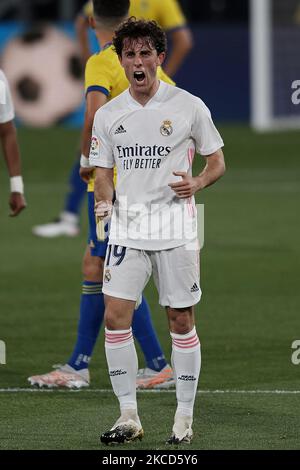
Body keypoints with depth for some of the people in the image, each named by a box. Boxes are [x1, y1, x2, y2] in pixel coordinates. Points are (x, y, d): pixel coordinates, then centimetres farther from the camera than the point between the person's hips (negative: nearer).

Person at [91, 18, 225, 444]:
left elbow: (217, 163, 6)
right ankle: (129, 416, 3)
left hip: (175, 229, -2)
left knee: (181, 321, 1)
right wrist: (104, 202, -11)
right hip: (127, 229, 3)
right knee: (115, 317, -6)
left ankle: (184, 417, 10)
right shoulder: (107, 115, 7)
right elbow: (103, 174, 11)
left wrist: (196, 184, -15)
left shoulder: (189, 107, -1)